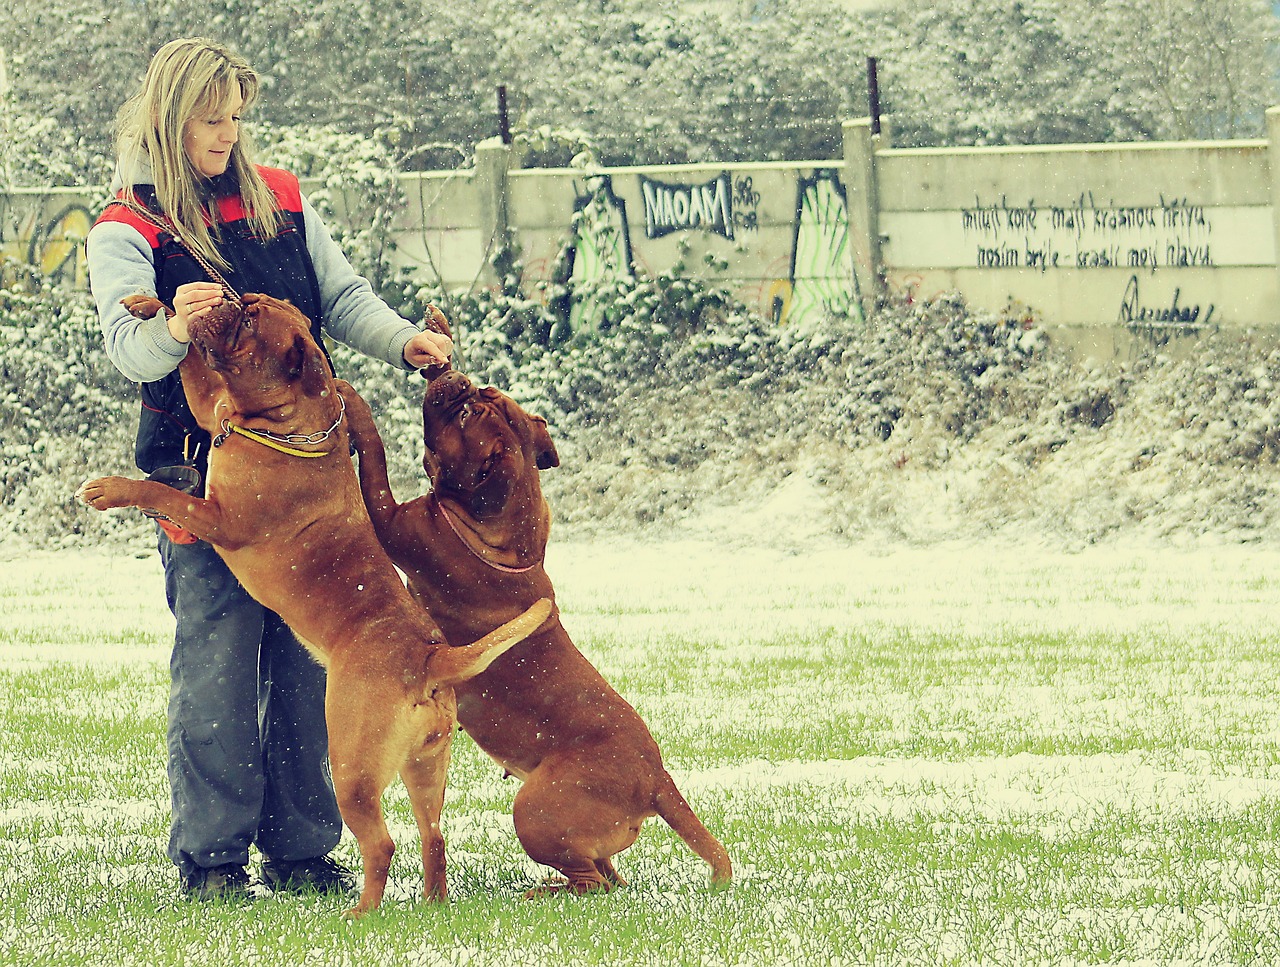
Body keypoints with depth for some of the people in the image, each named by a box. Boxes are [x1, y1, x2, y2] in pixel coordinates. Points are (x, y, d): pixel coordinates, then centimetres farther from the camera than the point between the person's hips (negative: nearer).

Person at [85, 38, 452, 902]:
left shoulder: (279, 199, 13)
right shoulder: (128, 229, -2)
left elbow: (341, 297, 11)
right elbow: (127, 342, -18)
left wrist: (402, 341, -9)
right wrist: (174, 328, -41)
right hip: (205, 467, -4)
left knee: (310, 655, 4)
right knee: (217, 660, -6)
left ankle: (303, 847, 12)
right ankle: (212, 854, 1)